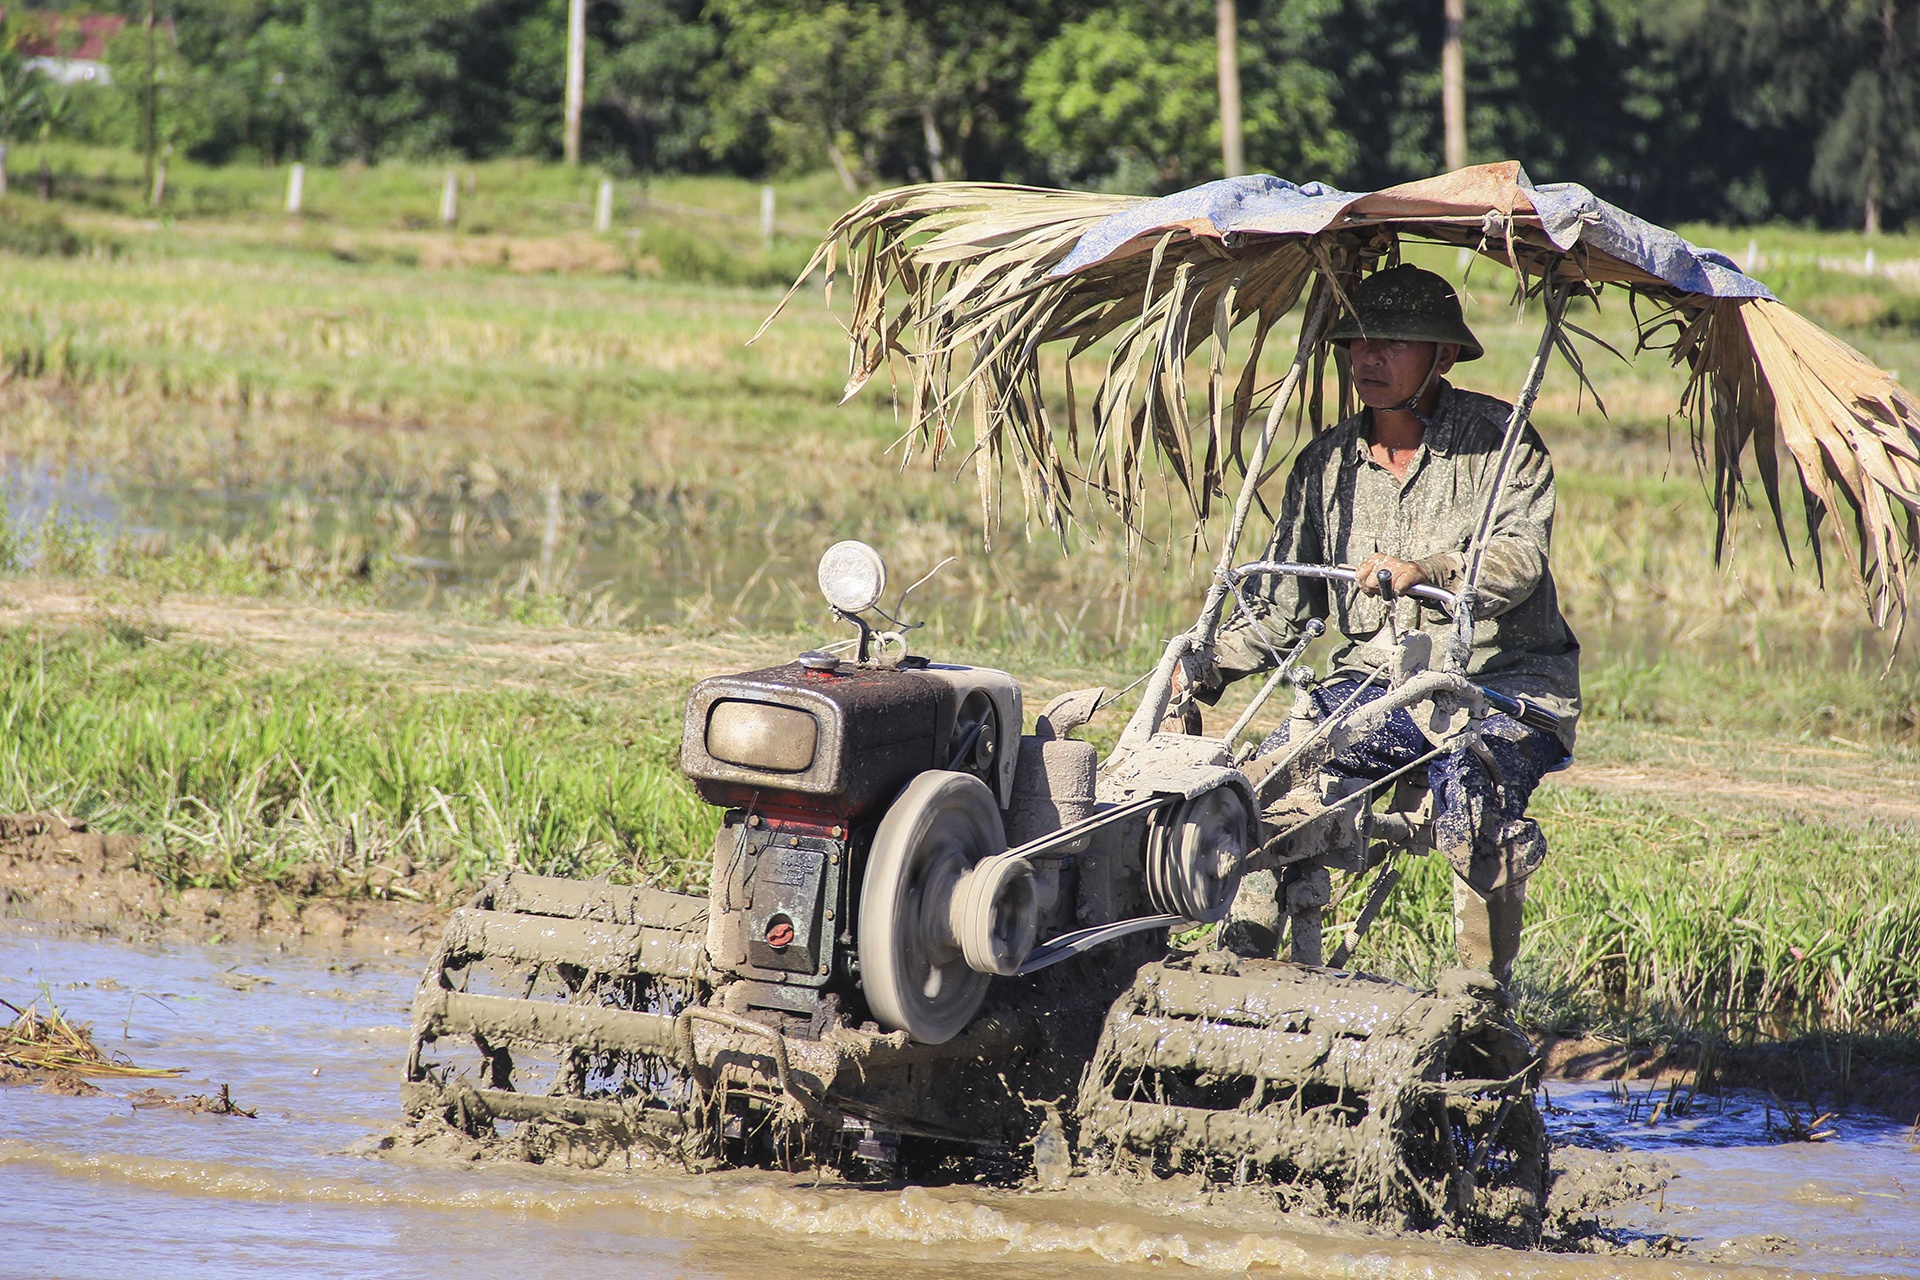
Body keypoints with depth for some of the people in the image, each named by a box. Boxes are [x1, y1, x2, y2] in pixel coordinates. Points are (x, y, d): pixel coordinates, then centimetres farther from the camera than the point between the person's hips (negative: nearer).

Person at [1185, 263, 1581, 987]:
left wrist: (1422, 572, -36)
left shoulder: (1496, 439, -3)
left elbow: (1520, 559, -18)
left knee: (1470, 783, -34)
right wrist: (1206, 668, -3)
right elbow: (1279, 603, 13)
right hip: (1376, 681, 4)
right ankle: (1241, 955, -18)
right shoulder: (1327, 464, 11)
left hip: (1504, 677, -4)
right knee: (1277, 762, -23)